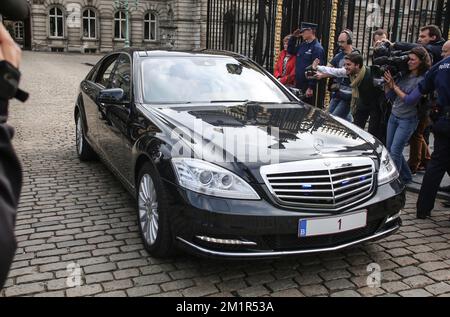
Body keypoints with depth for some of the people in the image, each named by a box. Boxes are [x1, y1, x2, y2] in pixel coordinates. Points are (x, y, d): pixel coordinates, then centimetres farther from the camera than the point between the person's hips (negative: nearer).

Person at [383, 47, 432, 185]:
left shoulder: (422, 80, -13)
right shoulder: (404, 75, 4)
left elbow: (410, 100, -21)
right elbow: (390, 97, 7)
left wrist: (394, 86, -17)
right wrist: (387, 83, -7)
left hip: (407, 120, -7)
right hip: (393, 116, 7)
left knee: (395, 151, -9)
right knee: (389, 149, 12)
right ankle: (406, 177, 28)